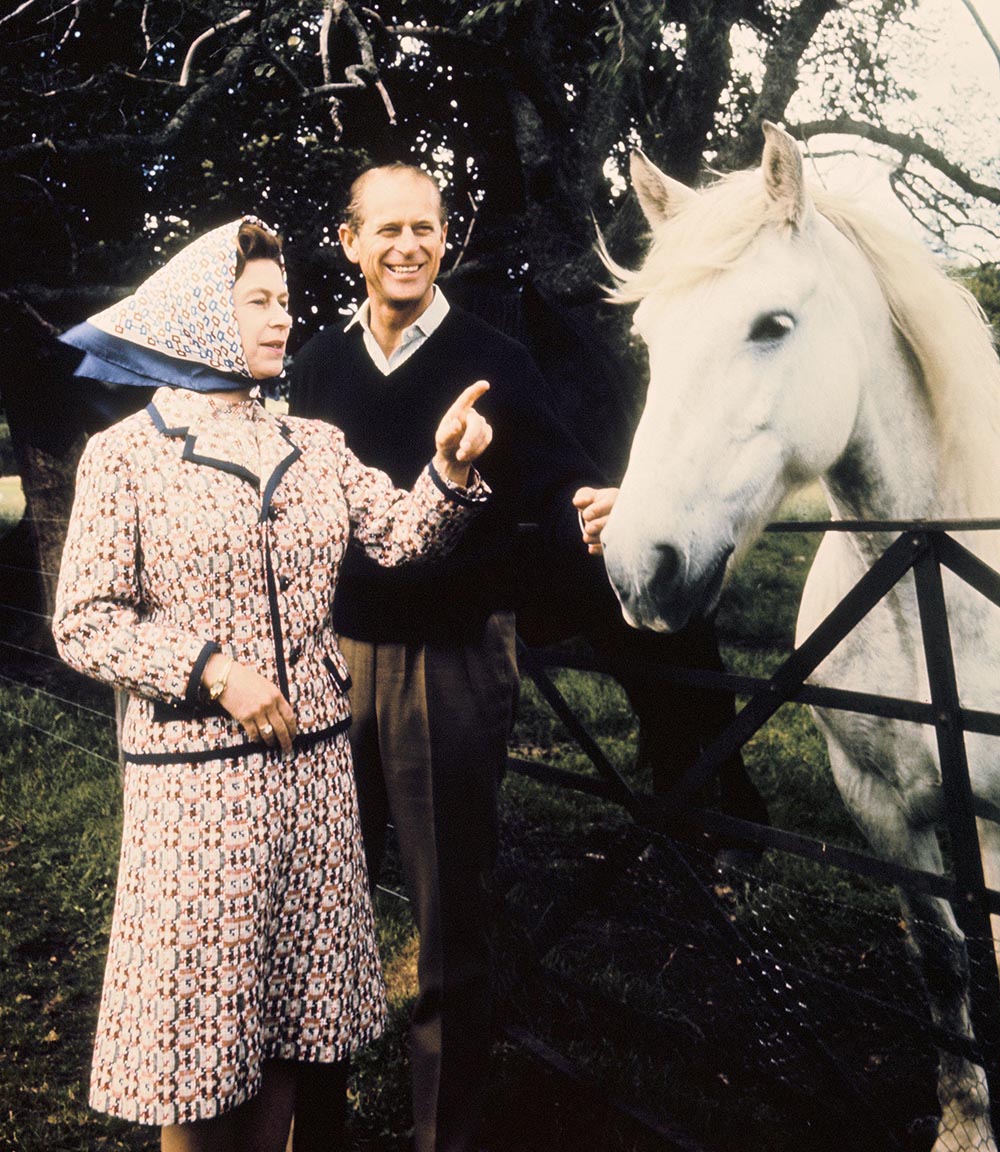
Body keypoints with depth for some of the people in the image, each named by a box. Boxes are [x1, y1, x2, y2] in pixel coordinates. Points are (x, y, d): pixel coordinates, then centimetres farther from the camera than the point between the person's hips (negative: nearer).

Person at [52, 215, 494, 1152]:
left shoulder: (315, 444, 9)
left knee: (298, 1003, 16)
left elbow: (399, 536, -1)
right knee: (201, 1015, 8)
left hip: (313, 763, 4)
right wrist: (213, 669, -17)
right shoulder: (126, 453, -5)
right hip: (194, 776, -4)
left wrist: (450, 470, -19)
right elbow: (85, 624, -7)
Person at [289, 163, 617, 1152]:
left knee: (451, 911, 8)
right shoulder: (317, 368, 9)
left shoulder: (494, 364, -2)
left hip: (452, 662, -3)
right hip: (334, 654, 4)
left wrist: (583, 515, -30)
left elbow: (551, 487, -8)